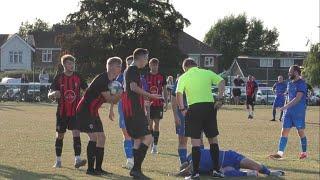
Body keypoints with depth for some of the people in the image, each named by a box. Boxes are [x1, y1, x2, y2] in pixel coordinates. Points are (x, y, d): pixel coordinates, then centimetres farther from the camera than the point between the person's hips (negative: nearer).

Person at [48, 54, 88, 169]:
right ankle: (58, 160, 21)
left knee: (76, 134, -13)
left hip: (75, 111, 0)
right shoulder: (59, 78, -2)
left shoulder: (78, 77, 2)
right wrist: (54, 93, -26)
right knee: (59, 135, 8)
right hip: (62, 111, 0)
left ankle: (77, 160, -17)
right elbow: (49, 95, -3)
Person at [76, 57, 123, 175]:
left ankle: (98, 168, 13)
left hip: (93, 112, 10)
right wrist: (121, 92, -22)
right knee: (94, 137, -16)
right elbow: (109, 99, -22)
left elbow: (114, 100, 9)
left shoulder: (112, 81, 10)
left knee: (101, 138, 7)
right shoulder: (102, 79, -20)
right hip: (85, 111, -10)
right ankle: (90, 168, -12)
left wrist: (119, 94, -9)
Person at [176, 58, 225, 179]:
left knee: (195, 141, 1)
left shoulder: (183, 77, 5)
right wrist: (220, 99, -4)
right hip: (210, 106, 3)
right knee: (213, 139, 14)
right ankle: (216, 169, 15)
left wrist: (182, 109, -1)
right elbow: (221, 82, -3)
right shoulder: (207, 73, 12)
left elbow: (179, 93, -9)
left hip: (194, 108, -2)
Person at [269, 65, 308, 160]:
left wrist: (286, 107, -24)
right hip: (288, 112, 7)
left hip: (299, 112, -7)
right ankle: (280, 153, -5)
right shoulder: (290, 83, 14)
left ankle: (304, 152, 16)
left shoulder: (301, 83, -12)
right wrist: (286, 108, 15)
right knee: (284, 131, -1)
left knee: (301, 132, 3)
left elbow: (298, 98, -21)